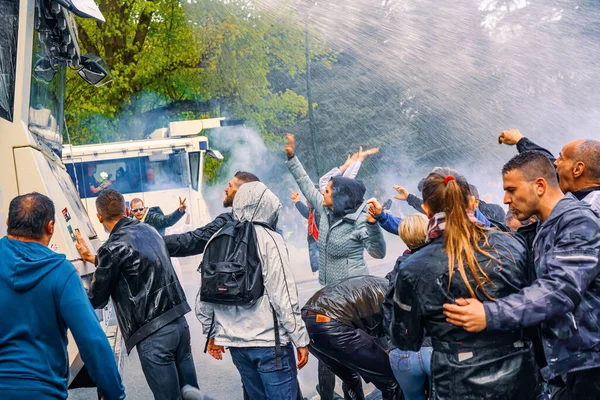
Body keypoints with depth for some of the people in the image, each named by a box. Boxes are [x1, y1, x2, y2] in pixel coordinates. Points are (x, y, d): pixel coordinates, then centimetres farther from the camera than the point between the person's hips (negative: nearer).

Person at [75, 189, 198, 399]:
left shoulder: (113, 247, -11)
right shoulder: (148, 230, 11)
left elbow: (96, 300, -1)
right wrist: (93, 259, 37)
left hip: (153, 333, -7)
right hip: (179, 321, 7)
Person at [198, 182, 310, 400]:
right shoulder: (269, 239, -9)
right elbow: (284, 297, -14)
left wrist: (212, 334, 20)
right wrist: (301, 340, -8)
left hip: (235, 341, 6)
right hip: (268, 341, -6)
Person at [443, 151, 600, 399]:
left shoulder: (578, 222, -15)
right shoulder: (548, 228, 16)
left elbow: (559, 290, -28)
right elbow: (540, 287, 18)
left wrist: (489, 315, -34)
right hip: (573, 360, 9)